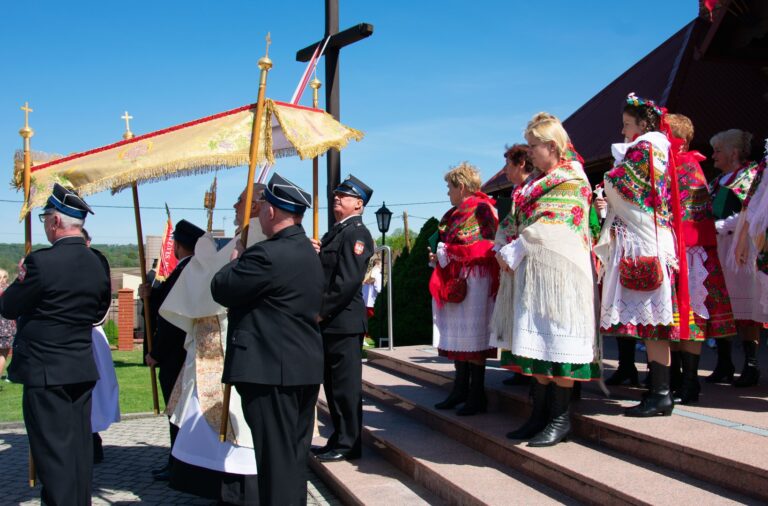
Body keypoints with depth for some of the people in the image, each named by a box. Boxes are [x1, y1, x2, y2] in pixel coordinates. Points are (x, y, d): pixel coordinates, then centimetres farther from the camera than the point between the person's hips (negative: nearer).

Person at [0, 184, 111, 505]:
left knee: (53, 449, -2)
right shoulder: (97, 265, 4)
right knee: (80, 445, 13)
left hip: (45, 371, -7)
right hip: (83, 368, 7)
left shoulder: (43, 261, -17)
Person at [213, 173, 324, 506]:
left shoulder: (267, 254, -18)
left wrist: (235, 260, 6)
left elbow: (221, 290, -12)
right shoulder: (308, 253, 12)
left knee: (275, 455, -3)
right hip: (305, 367, 9)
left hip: (271, 370, -9)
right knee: (296, 453, 16)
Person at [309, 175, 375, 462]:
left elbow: (349, 279, -19)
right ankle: (340, 439, 24)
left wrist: (323, 310, -16)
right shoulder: (335, 233, 19)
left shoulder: (356, 233, -11)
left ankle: (348, 444, 7)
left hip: (343, 320, -9)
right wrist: (314, 254, 3)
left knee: (345, 384, -2)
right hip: (328, 321, 9)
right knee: (333, 384, 15)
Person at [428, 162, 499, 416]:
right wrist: (439, 255, 5)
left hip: (474, 280, -8)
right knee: (458, 335, 10)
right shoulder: (453, 214, 18)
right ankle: (461, 389, 17)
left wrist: (450, 252, -13)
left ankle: (477, 395, 1)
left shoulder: (482, 209, -7)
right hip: (453, 281, 8)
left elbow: (489, 245, -15)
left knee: (472, 337, -5)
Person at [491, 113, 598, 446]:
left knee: (556, 340, -5)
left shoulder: (571, 181, -6)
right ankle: (540, 413, 15)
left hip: (558, 271, -8)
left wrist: (514, 253, -13)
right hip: (530, 274, 8)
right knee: (537, 342, 8)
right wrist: (502, 249, -1)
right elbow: (512, 219, 16)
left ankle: (561, 418, 2)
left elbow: (549, 229, -16)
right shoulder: (536, 182, 20)